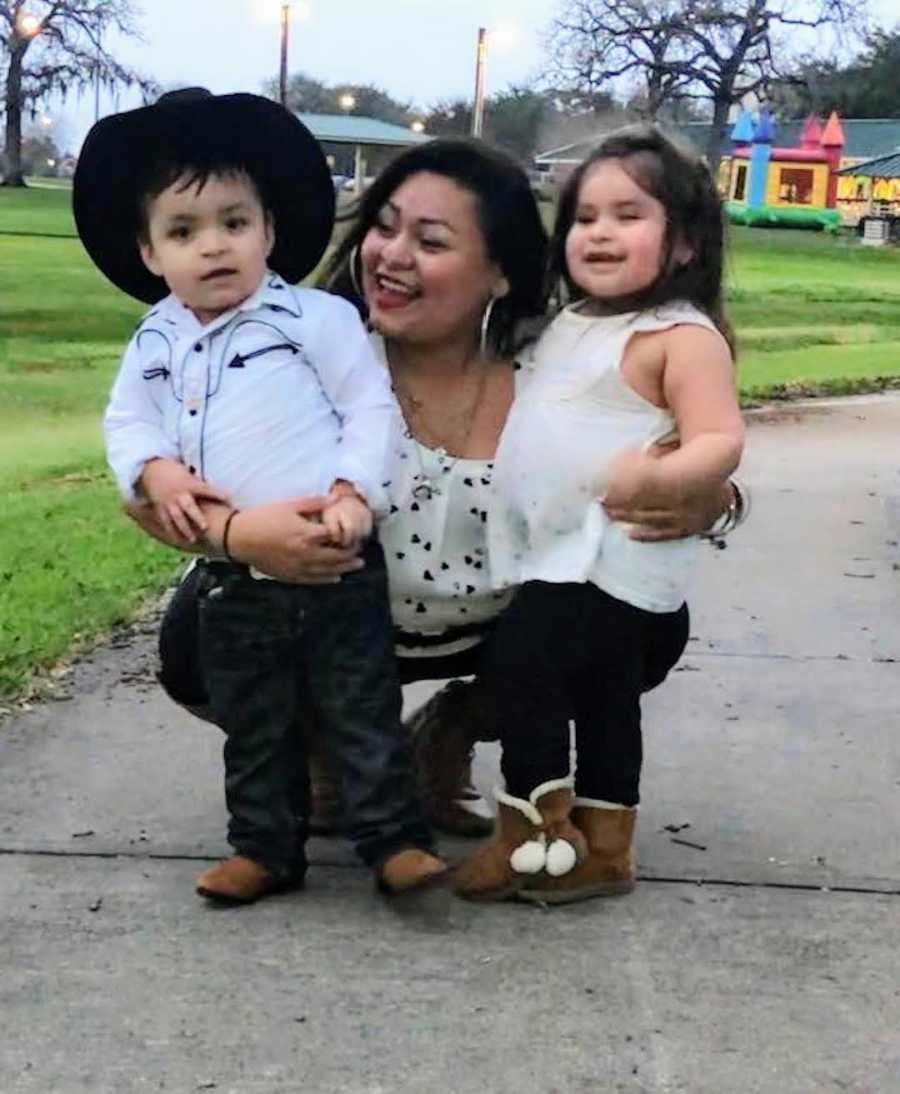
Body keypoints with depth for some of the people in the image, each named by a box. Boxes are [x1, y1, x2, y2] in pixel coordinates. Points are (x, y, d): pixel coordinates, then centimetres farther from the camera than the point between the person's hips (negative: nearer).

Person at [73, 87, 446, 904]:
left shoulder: (317, 317, -8)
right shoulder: (156, 343, 7)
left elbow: (372, 409, -8)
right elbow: (128, 422, 10)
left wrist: (354, 491, -20)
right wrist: (156, 472, -11)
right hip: (232, 574, 5)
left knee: (363, 709, 3)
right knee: (251, 726, 16)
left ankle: (395, 839, 13)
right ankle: (265, 847, 29)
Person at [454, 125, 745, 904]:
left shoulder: (682, 336, -13)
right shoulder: (571, 325, 14)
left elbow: (721, 442, -21)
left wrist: (657, 475, -38)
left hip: (614, 561, -9)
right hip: (560, 556, 9)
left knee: (523, 657, -12)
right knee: (602, 697, 15)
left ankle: (531, 835, 2)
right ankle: (598, 850, 26)